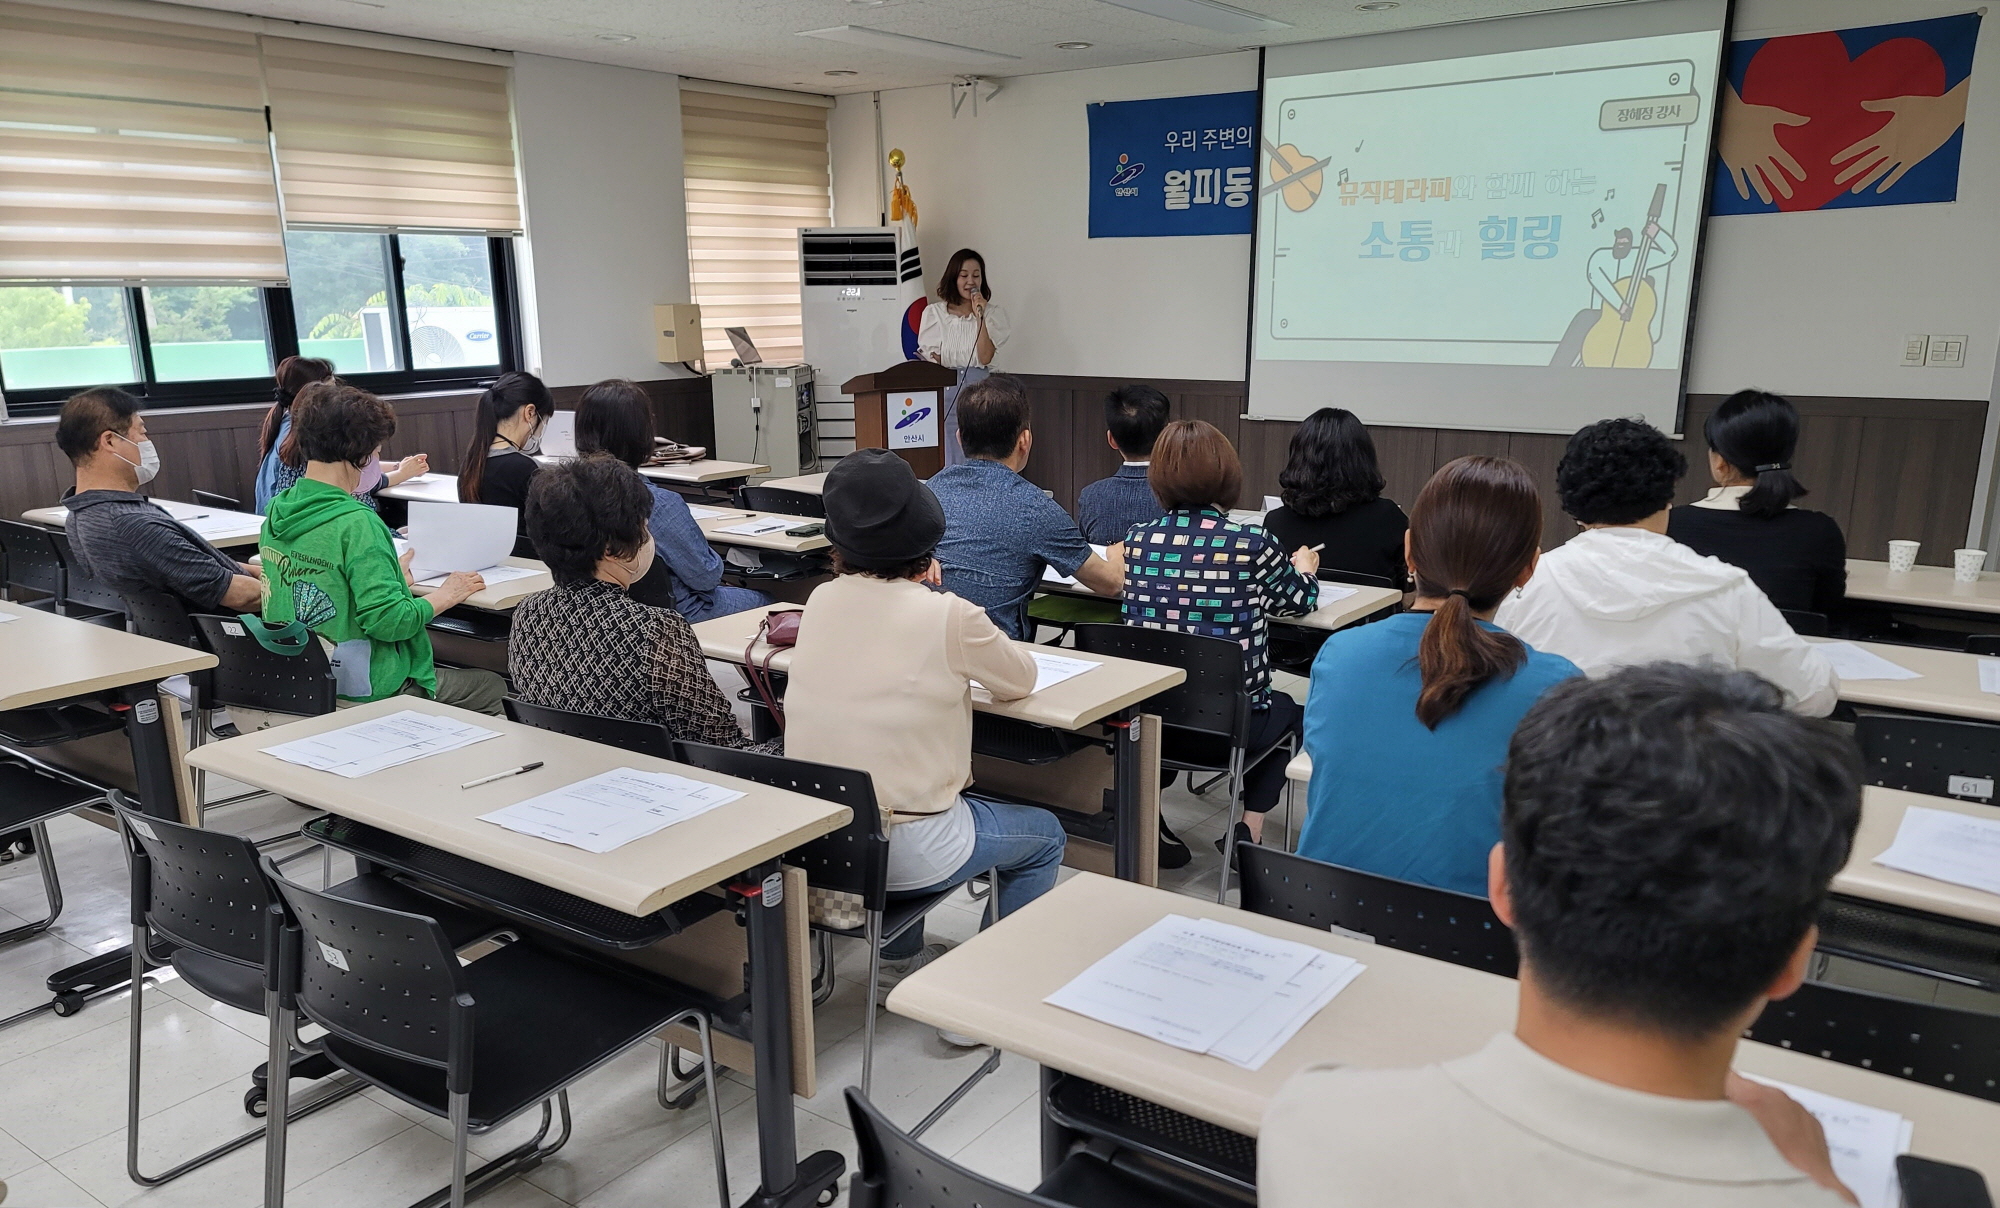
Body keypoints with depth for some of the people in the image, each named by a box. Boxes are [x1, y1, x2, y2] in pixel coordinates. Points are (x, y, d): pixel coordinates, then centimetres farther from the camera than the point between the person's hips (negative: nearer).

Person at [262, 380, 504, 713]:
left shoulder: (276, 511, 2)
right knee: (495, 688, 9)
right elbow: (388, 621, -24)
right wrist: (446, 594, -9)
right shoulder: (356, 523, -23)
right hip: (366, 692, -9)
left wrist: (389, 573, 17)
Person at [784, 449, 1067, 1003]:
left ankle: (903, 954, 44)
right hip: (901, 853, -5)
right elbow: (1022, 680, 2)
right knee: (1044, 836, 20)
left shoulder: (821, 600, -3)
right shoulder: (949, 617, -18)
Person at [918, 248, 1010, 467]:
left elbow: (985, 358, -4)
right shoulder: (934, 313, 10)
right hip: (946, 392, 0)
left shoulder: (993, 314, 9)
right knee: (949, 461, -5)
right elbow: (930, 359, 4)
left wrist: (980, 317, -9)